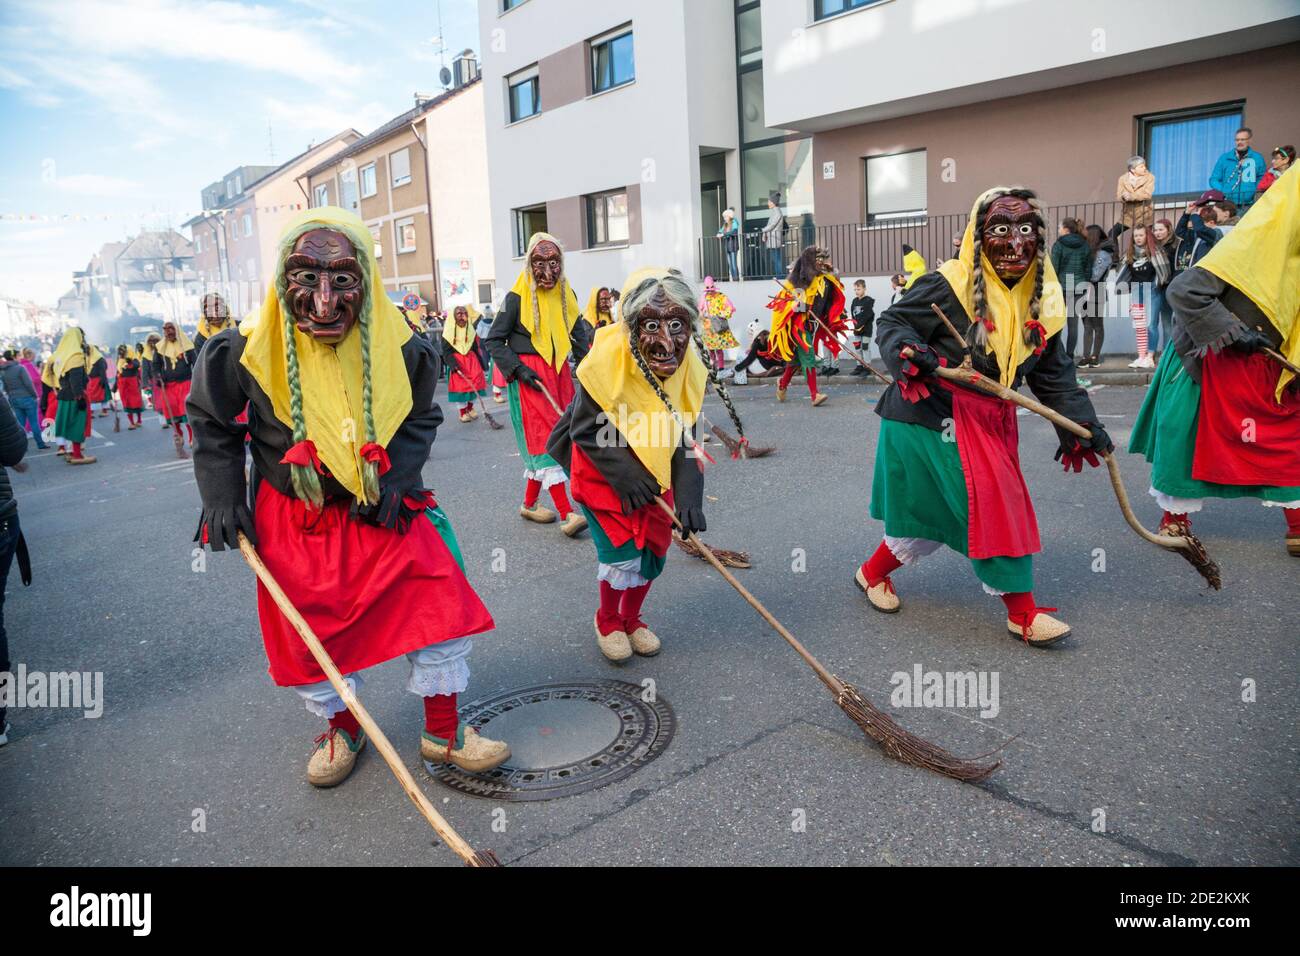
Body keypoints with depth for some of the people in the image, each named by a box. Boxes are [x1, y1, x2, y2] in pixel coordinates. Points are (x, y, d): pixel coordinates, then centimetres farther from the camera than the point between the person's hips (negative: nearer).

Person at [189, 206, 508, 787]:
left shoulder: (399, 349, -14)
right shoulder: (248, 352, -16)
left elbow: (421, 419, 4)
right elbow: (211, 420, 3)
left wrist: (394, 481, -9)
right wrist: (222, 497, -2)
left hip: (382, 509, 1)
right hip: (291, 518, 0)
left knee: (438, 606, -3)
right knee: (310, 635, 8)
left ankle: (443, 733, 18)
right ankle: (343, 729, 37)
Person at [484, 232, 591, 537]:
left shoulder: (566, 294, 8)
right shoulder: (518, 297, -8)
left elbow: (580, 335, 11)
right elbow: (494, 340, -4)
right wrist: (519, 369, -14)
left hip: (559, 371, 6)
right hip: (529, 374, -6)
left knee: (554, 436, 9)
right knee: (545, 437, -10)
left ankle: (530, 503, 24)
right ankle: (567, 514, -14)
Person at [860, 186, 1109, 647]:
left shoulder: (1043, 300, 7)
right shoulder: (948, 286, -15)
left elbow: (1054, 375, 10)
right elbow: (891, 323, -11)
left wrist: (1082, 422, 3)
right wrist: (908, 353, -31)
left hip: (992, 421, 8)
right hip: (935, 415, -7)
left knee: (938, 513, 13)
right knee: (992, 506, -9)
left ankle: (873, 572, 33)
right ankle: (1021, 611, 5)